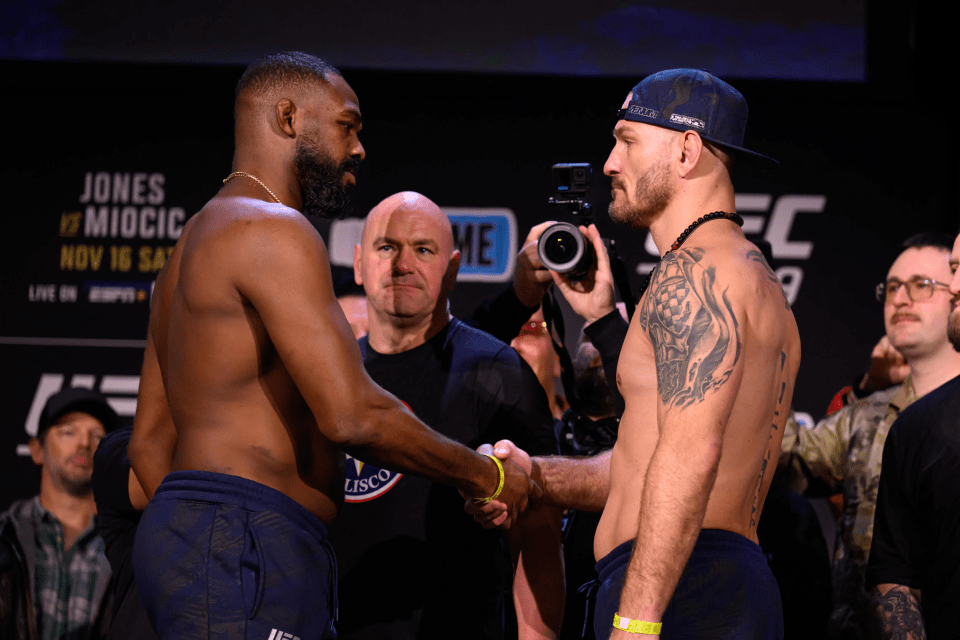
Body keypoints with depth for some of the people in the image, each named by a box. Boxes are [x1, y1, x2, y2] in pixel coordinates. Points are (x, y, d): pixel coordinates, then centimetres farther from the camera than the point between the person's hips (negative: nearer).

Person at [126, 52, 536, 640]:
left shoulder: (197, 243, 25)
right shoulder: (273, 231, -9)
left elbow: (150, 442, 25)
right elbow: (351, 414, -17)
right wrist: (485, 475, -5)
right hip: (242, 547, -10)